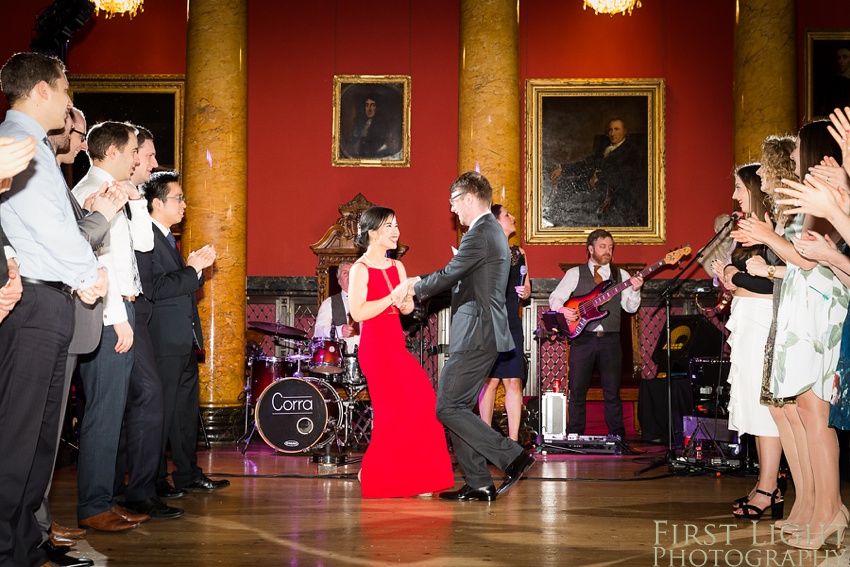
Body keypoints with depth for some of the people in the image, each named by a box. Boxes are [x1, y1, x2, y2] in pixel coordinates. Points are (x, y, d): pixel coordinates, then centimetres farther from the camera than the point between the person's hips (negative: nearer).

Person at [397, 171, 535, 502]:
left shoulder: (481, 233, -14)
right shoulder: (492, 231, 19)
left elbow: (449, 275, -15)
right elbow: (459, 278, 23)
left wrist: (412, 287, 1)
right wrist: (420, 283, 15)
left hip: (476, 335, -11)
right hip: (481, 335, 11)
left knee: (448, 408, -9)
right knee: (459, 408, 11)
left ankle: (512, 457, -7)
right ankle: (479, 485, 13)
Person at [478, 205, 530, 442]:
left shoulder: (519, 253, 16)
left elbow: (527, 287, 23)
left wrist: (525, 291, 2)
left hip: (512, 324, 5)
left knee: (514, 381, 0)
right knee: (490, 381, -4)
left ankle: (513, 440, 4)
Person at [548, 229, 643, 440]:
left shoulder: (621, 275, 13)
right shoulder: (575, 273, 9)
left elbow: (630, 307, 5)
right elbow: (555, 297, 5)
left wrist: (634, 290, -14)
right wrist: (562, 309, -16)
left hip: (610, 341, 1)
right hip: (582, 338, -1)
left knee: (612, 392, 3)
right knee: (577, 390, 0)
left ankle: (617, 436, 10)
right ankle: (574, 436, 8)